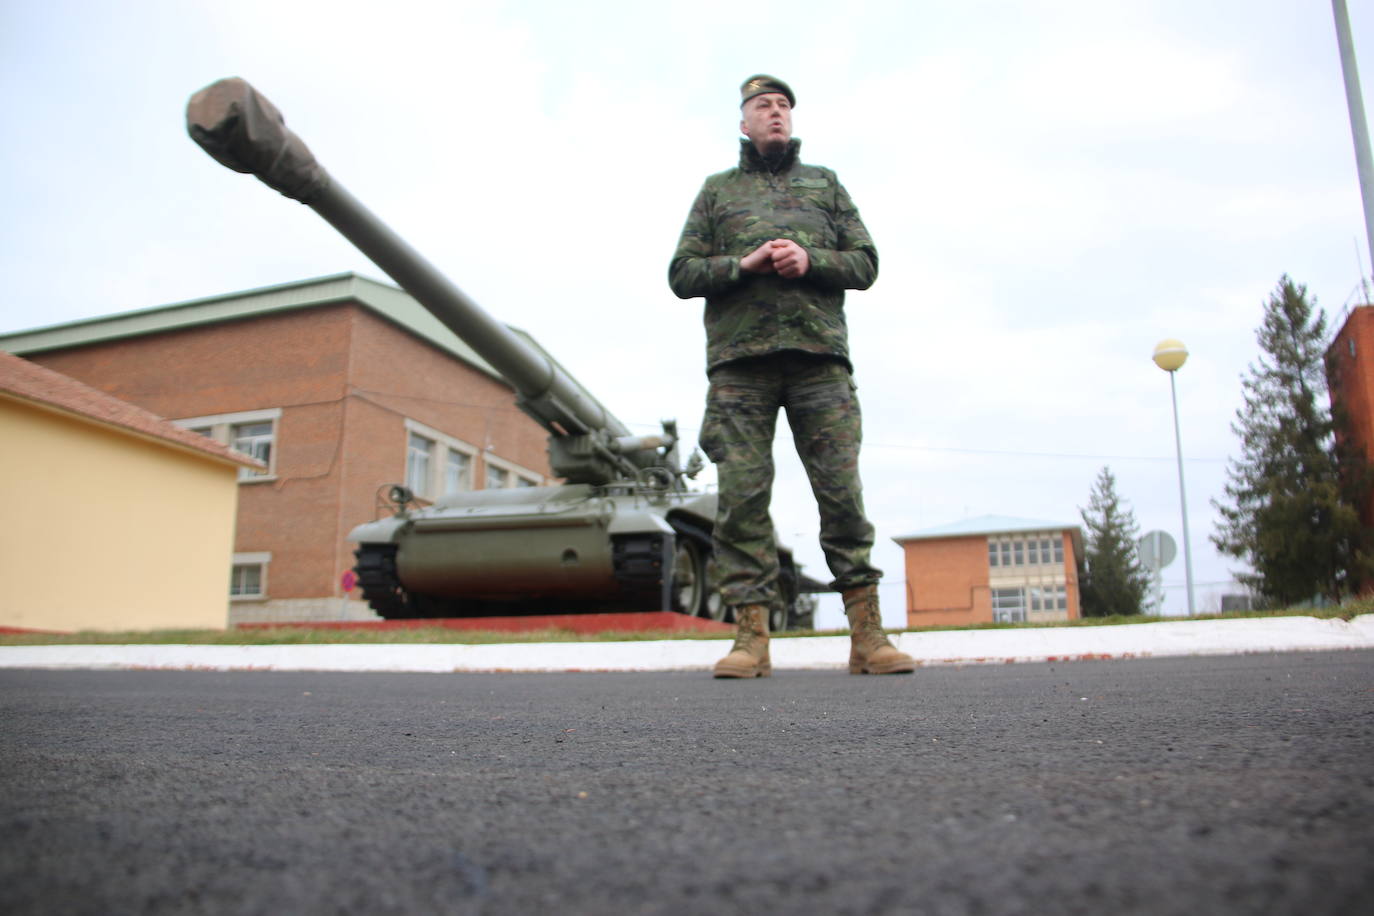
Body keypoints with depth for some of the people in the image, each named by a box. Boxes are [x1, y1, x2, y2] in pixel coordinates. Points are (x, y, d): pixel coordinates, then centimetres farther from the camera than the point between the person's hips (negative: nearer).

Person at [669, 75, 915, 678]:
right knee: (741, 494, -7)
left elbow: (865, 263, 15)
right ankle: (751, 637, -2)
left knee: (842, 489, -7)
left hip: (818, 355, 0)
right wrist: (744, 265, -6)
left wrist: (810, 260, -5)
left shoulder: (825, 184, 23)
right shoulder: (717, 190, 21)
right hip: (739, 360, 0)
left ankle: (867, 634, -2)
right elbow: (682, 273, 11)